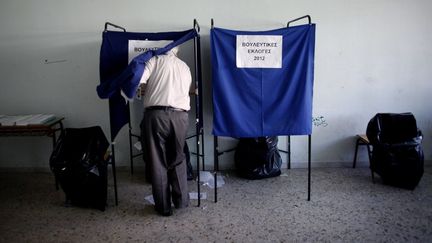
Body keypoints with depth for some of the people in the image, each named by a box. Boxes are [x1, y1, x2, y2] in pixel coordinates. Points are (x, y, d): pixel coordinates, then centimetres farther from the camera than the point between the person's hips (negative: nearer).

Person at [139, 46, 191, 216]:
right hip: (180, 116, 4)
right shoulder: (185, 67, 21)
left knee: (158, 162, 7)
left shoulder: (155, 60, 6)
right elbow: (187, 91, 18)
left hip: (156, 115, -3)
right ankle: (181, 200, 22)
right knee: (178, 159, 21)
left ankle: (164, 207, 16)